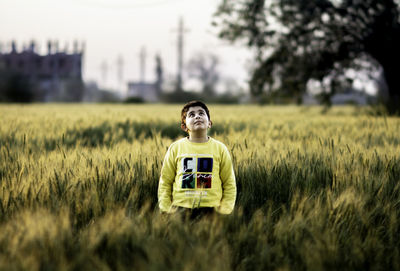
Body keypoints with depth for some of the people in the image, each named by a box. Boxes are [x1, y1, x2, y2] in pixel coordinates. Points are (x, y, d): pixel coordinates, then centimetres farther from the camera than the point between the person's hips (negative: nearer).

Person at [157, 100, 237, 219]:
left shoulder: (220, 148, 7)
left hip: (210, 209, 0)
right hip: (181, 208, 0)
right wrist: (166, 211, 2)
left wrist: (224, 213, 1)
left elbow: (229, 185, 10)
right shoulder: (175, 148, 7)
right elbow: (165, 183, 10)